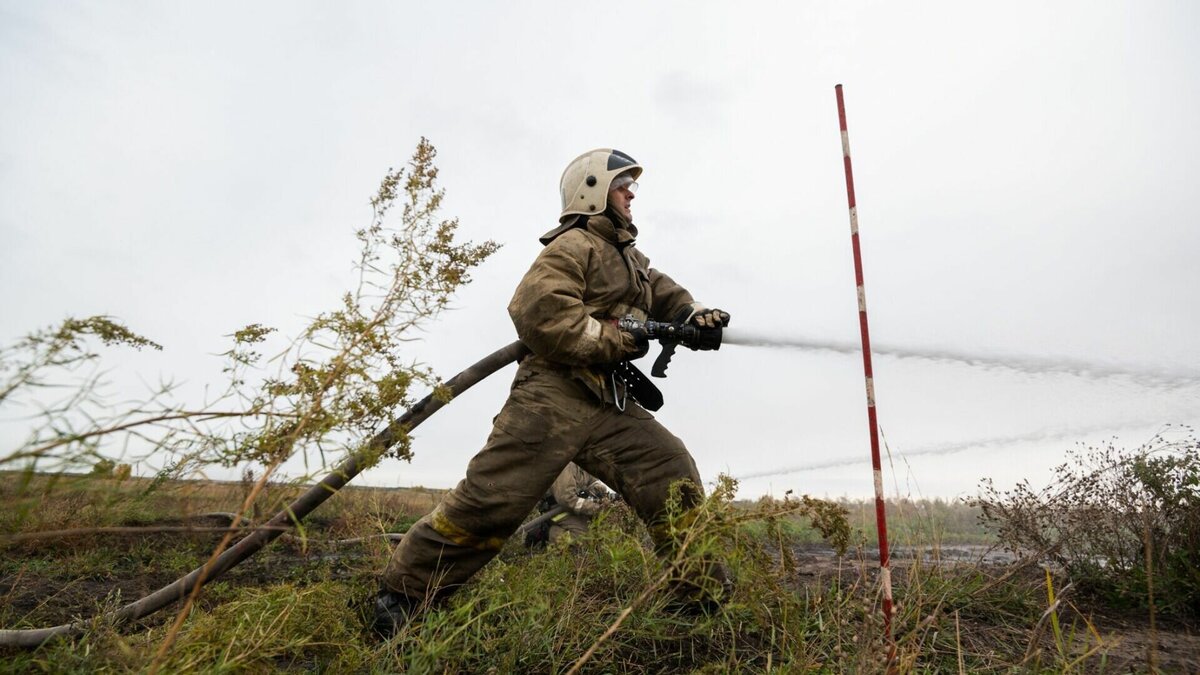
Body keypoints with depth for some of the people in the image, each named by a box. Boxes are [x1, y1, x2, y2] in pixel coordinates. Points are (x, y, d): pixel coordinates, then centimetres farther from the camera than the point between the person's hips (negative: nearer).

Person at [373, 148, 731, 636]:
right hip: (554, 395, -8)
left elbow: (663, 292, 31)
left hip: (608, 404, 9)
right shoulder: (575, 245, -5)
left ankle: (705, 596, 14)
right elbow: (537, 311, -19)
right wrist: (614, 339, -15)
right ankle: (400, 596, 8)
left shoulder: (627, 255, 24)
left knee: (672, 474, 1)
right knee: (491, 498, -8)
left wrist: (694, 315, 8)